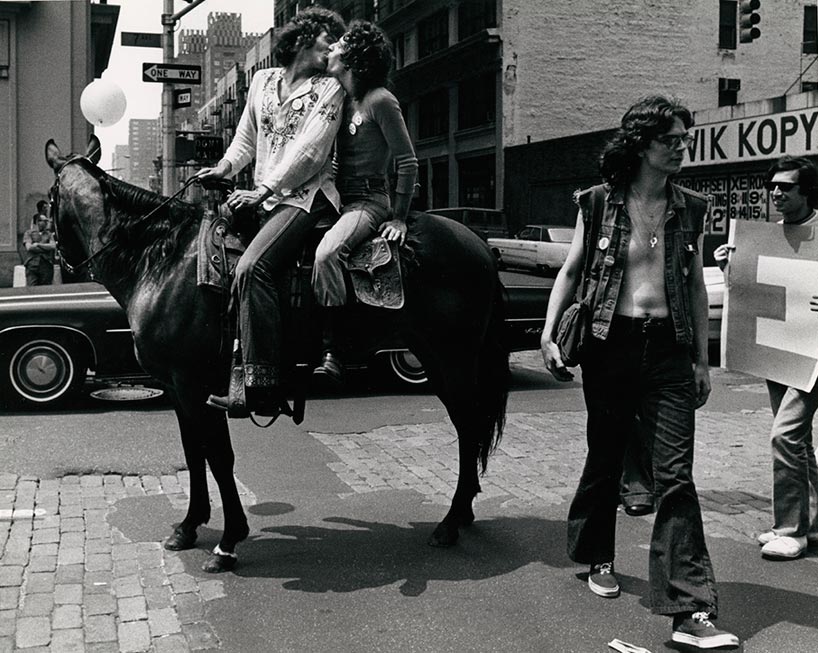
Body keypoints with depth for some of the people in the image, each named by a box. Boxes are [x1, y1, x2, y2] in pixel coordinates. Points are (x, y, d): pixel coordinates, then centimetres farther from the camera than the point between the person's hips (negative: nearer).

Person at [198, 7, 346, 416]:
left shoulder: (329, 89, 2)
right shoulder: (262, 80, 18)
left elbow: (308, 150, -9)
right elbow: (246, 139, 23)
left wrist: (262, 191, -17)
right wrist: (225, 167, 3)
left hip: (306, 195, -7)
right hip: (264, 197, 7)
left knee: (251, 268, -27)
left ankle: (261, 387, -31)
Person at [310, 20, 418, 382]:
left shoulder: (380, 101, -9)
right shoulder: (344, 100, 15)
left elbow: (408, 162, -9)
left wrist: (399, 217, -10)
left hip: (368, 202, -9)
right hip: (338, 199, 9)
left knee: (326, 252, -34)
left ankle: (331, 352, -29)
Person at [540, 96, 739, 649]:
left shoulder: (691, 209, 6)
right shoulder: (599, 203, 0)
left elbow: (696, 286, 11)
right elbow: (570, 272, 7)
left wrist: (702, 360, 10)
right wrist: (549, 334, -3)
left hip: (668, 350, 1)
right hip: (610, 345, -1)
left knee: (676, 475, -6)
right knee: (605, 459, 13)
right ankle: (599, 558, 37)